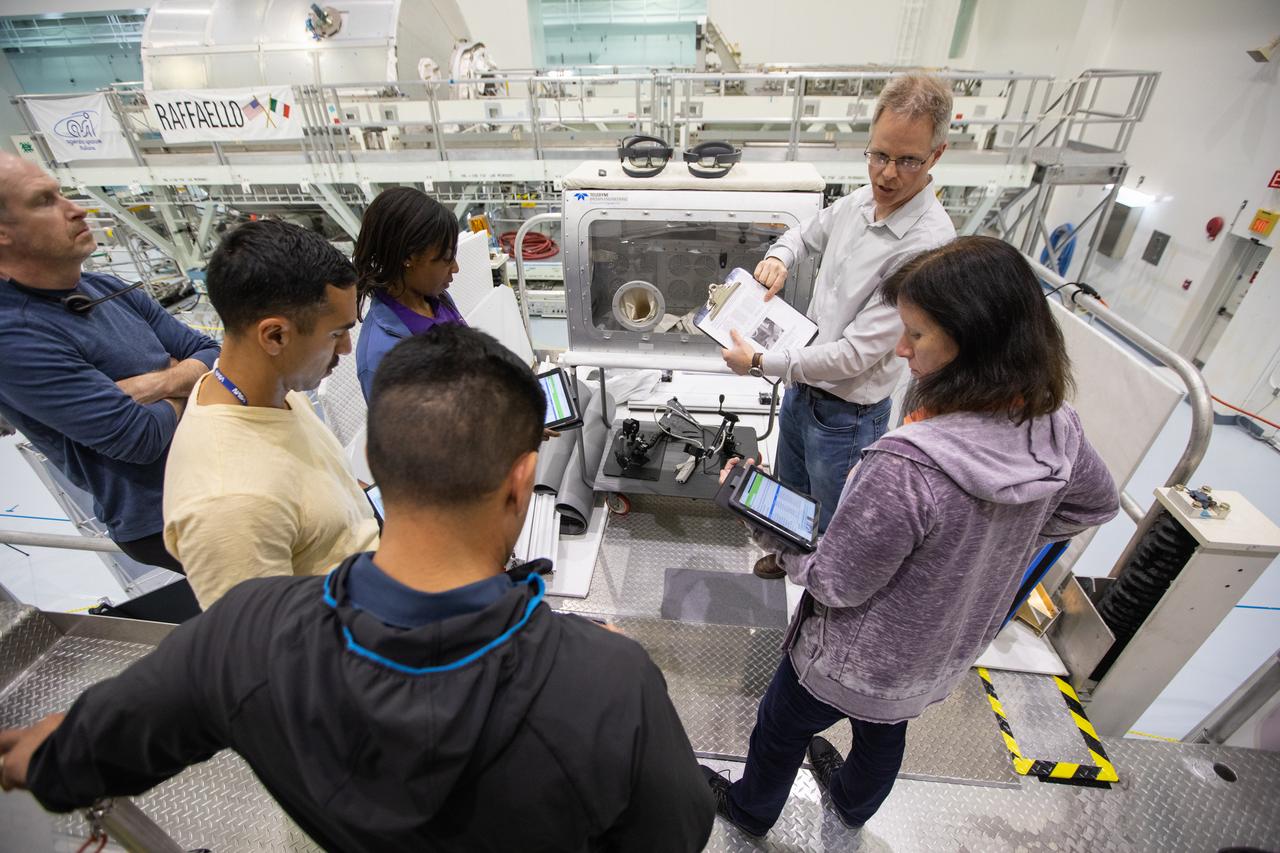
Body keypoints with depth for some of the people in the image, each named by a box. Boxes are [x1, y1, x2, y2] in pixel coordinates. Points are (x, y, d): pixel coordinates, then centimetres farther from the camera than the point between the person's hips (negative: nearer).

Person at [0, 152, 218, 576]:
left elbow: (214, 356, 2)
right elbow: (141, 438, -24)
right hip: (166, 522, -6)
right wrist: (182, 392, -5)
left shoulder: (107, 288, 4)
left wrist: (156, 385, -17)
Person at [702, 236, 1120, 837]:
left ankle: (750, 810, 56)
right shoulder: (1058, 428, -17)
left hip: (858, 666, -6)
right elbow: (1097, 504, 6)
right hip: (947, 655, 7)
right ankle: (855, 806, 67)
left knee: (782, 729, 25)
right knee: (885, 734, 36)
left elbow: (836, 585, -28)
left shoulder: (904, 467, -42)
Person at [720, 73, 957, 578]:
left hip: (847, 414, -7)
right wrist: (779, 257, -4)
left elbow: (855, 355, -29)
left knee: (836, 526, 16)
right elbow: (807, 234, 20)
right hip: (802, 386, 8)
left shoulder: (927, 247, -27)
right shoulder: (859, 203, -3)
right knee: (790, 492, 29)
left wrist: (759, 362, -22)